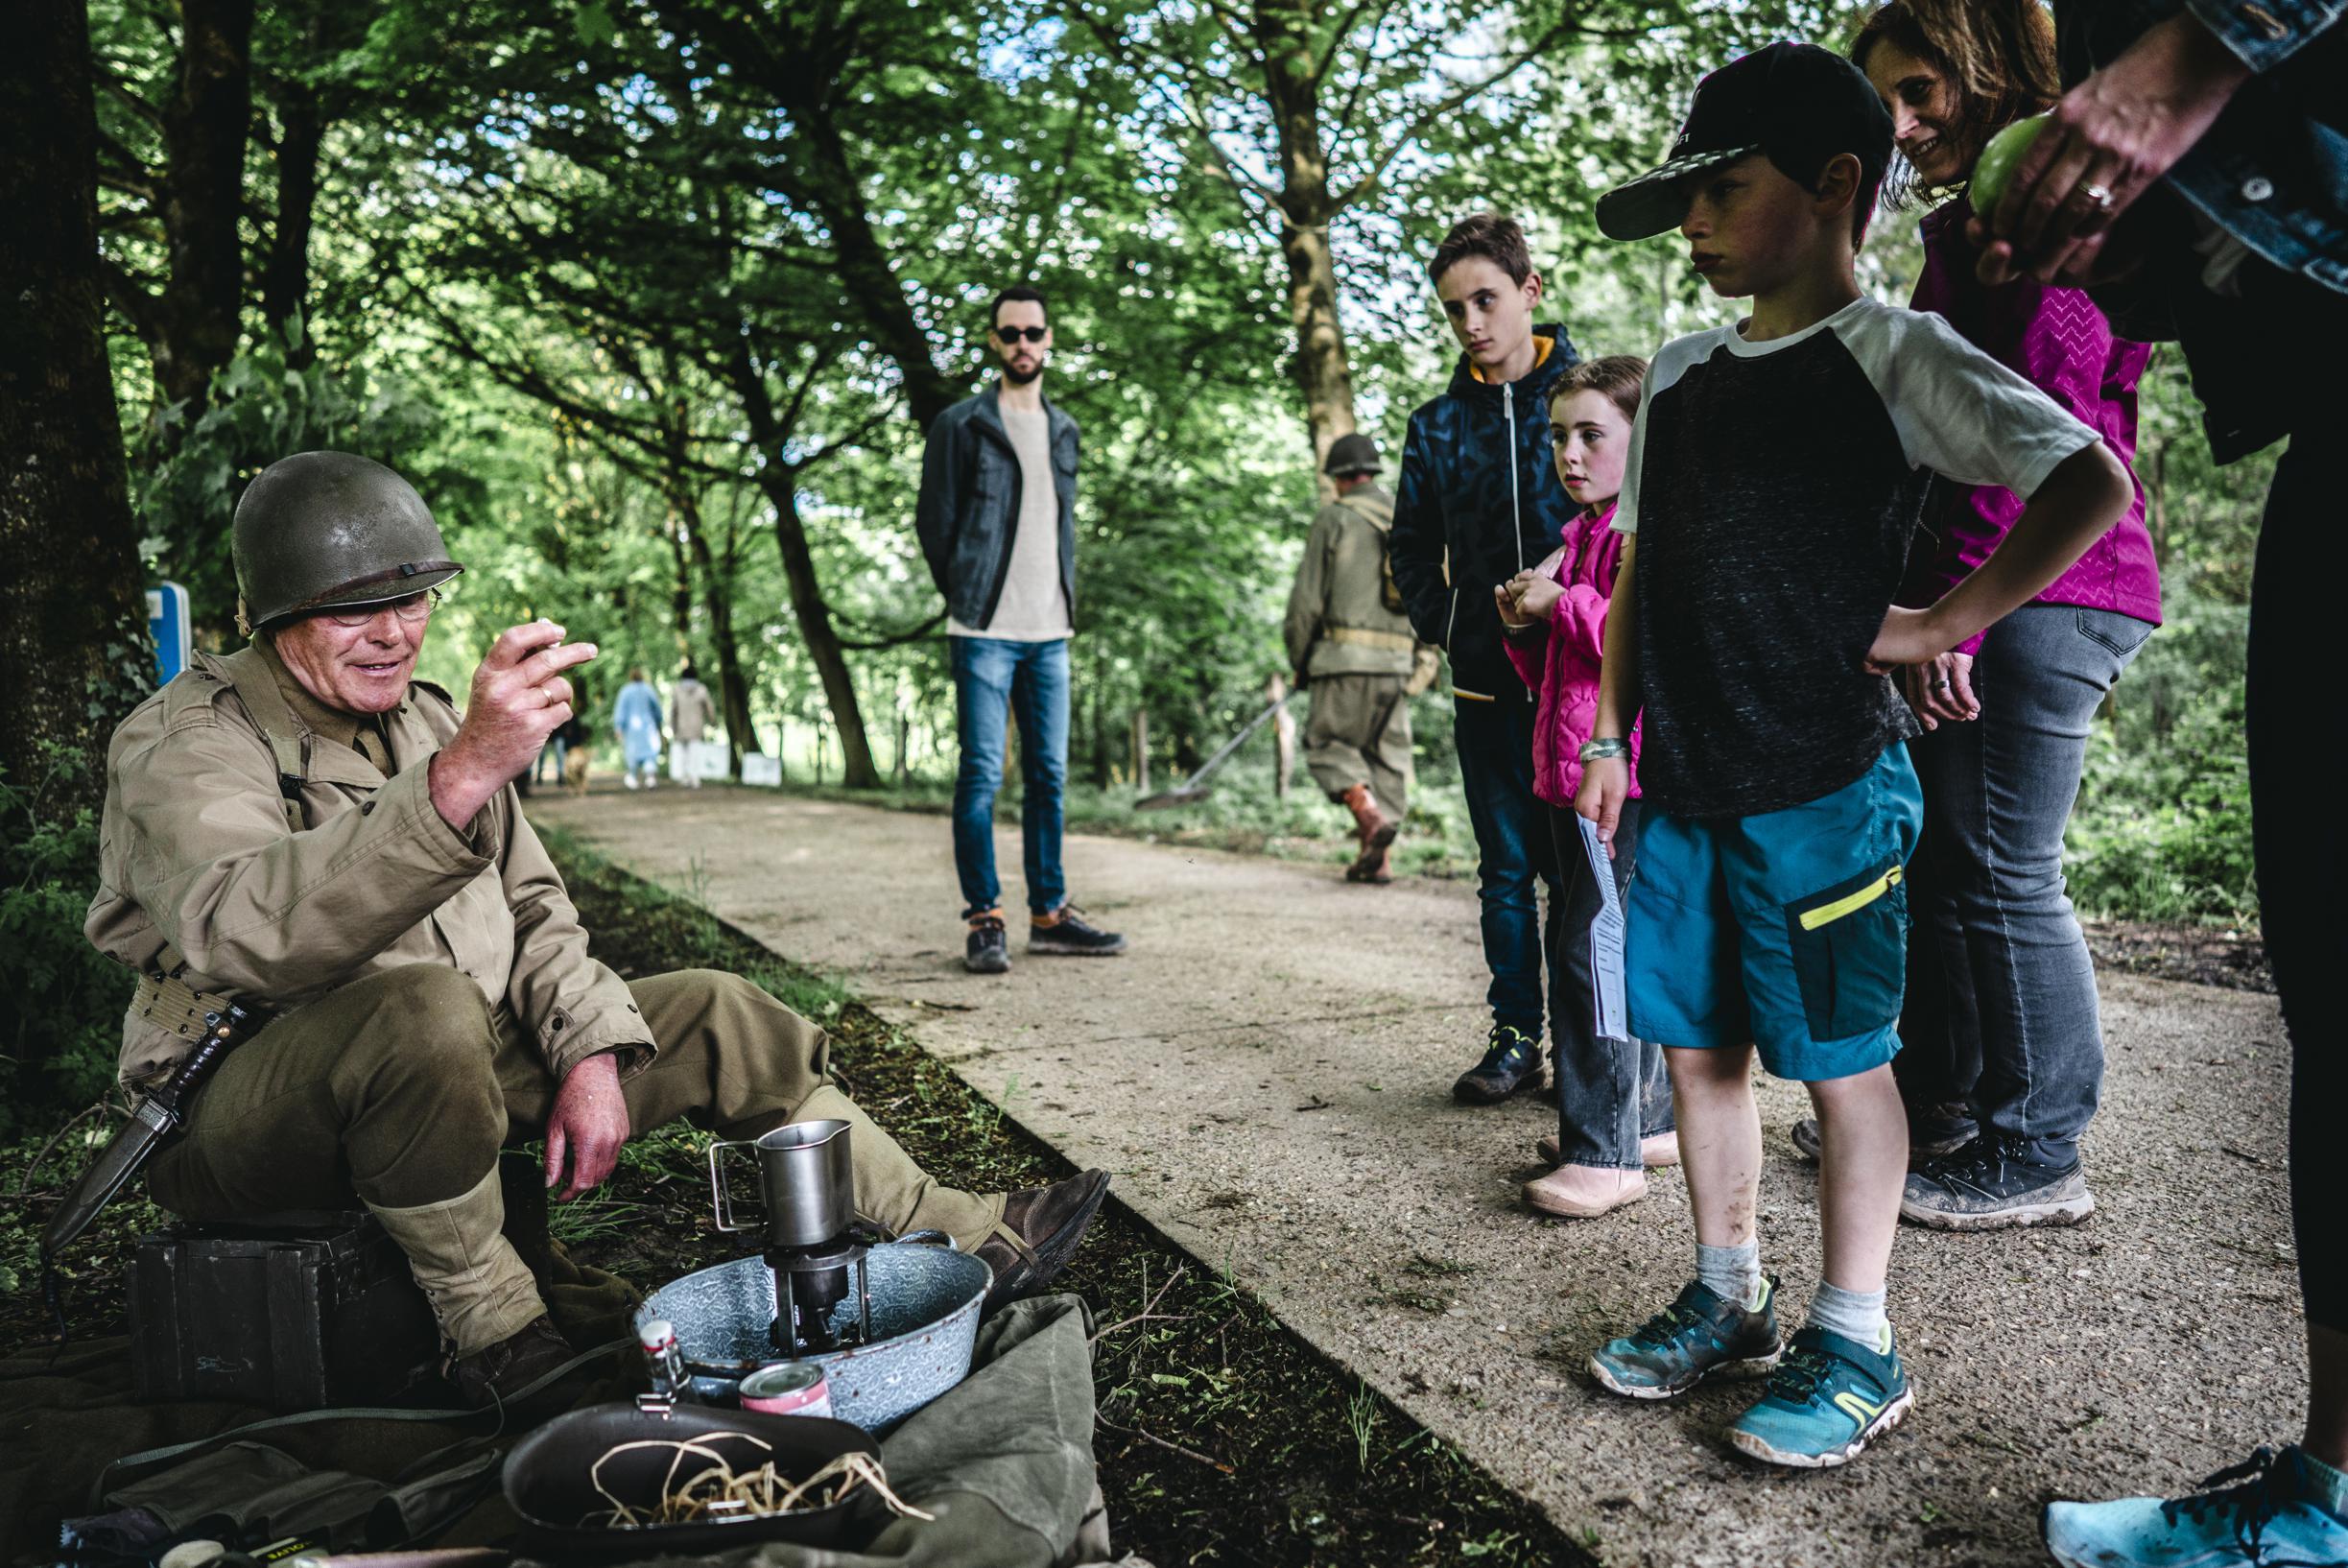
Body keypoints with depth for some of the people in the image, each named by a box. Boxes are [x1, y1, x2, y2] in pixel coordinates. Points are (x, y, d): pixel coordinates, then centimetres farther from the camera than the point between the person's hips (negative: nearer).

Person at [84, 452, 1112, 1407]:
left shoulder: (426, 720, 8)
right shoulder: (186, 745, -16)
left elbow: (530, 909, 11)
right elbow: (245, 933, -39)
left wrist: (591, 1053, -7)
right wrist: (463, 774, -51)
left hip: (444, 1080, 7)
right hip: (239, 1115, -7)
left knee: (716, 1014, -1)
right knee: (424, 1006, -39)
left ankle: (964, 1241, 7)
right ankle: (492, 1334, -19)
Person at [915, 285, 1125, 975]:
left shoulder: (1063, 428, 17)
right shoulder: (960, 424, 1)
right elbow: (934, 523, 2)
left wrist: (1065, 602, 11)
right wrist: (968, 599, 3)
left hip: (1049, 631, 5)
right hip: (985, 631, -5)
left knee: (1049, 776, 7)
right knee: (982, 775, -5)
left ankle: (1050, 913, 15)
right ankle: (984, 919, 2)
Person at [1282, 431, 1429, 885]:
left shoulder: (1334, 519, -1)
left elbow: (1307, 597, -4)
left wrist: (1298, 660, 6)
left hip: (1347, 659, -5)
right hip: (1397, 661, 5)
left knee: (1328, 743, 5)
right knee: (1387, 755, 8)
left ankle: (1371, 817, -18)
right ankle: (1380, 858, 3)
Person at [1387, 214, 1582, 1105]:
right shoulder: (1438, 425, 9)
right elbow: (1412, 547, 17)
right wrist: (1443, 626, 3)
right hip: (1486, 682, 3)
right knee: (1506, 867, 9)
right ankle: (1515, 1039, 17)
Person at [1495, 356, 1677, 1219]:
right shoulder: (1577, 536, 21)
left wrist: (1565, 603, -17)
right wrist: (1526, 628, 7)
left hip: (1633, 777, -10)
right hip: (1574, 774, 10)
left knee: (1594, 950, -12)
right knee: (1604, 948, 14)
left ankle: (1607, 1153, -6)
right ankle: (1646, 1120, 26)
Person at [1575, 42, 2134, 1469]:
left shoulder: (1892, 354, -5)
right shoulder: (1677, 375, 14)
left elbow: (2091, 479, -11)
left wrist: (1946, 622, -15)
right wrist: (1611, 730, 14)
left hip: (1826, 786, -6)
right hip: (1685, 789, 7)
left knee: (1843, 1061, 2)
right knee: (1698, 1044, 11)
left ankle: (1857, 1345, 17)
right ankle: (1730, 1302, 27)